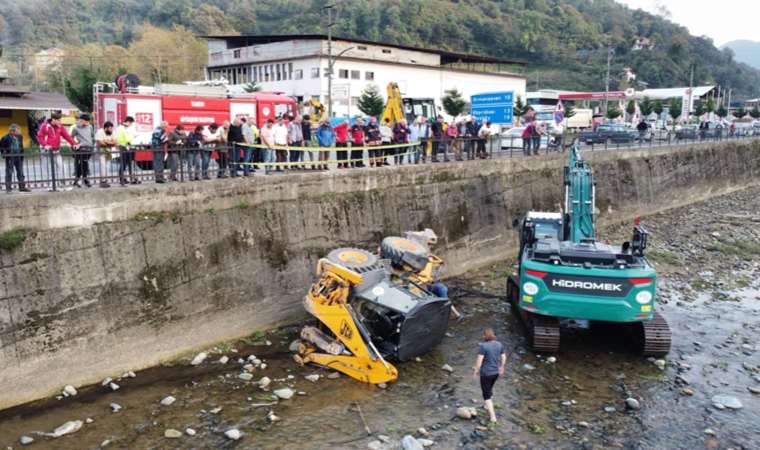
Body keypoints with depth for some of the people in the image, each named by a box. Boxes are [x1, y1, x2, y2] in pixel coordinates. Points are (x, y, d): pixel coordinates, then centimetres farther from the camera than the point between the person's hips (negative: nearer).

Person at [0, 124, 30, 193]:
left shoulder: (20, 137, 3)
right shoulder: (6, 138, -12)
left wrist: (22, 155, 12)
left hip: (18, 157, 5)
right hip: (10, 158, -5)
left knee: (20, 172, 8)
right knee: (9, 172, 1)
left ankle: (22, 187, 15)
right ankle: (8, 187, 7)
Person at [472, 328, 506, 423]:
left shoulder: (483, 346, -20)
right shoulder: (499, 344, -2)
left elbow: (479, 360, -21)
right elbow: (503, 358, 6)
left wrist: (476, 371, -8)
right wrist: (502, 368, 21)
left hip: (486, 373, -6)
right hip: (496, 372, 6)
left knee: (486, 395, 7)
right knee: (489, 388, 31)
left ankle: (493, 417, 2)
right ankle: (489, 406, 49)